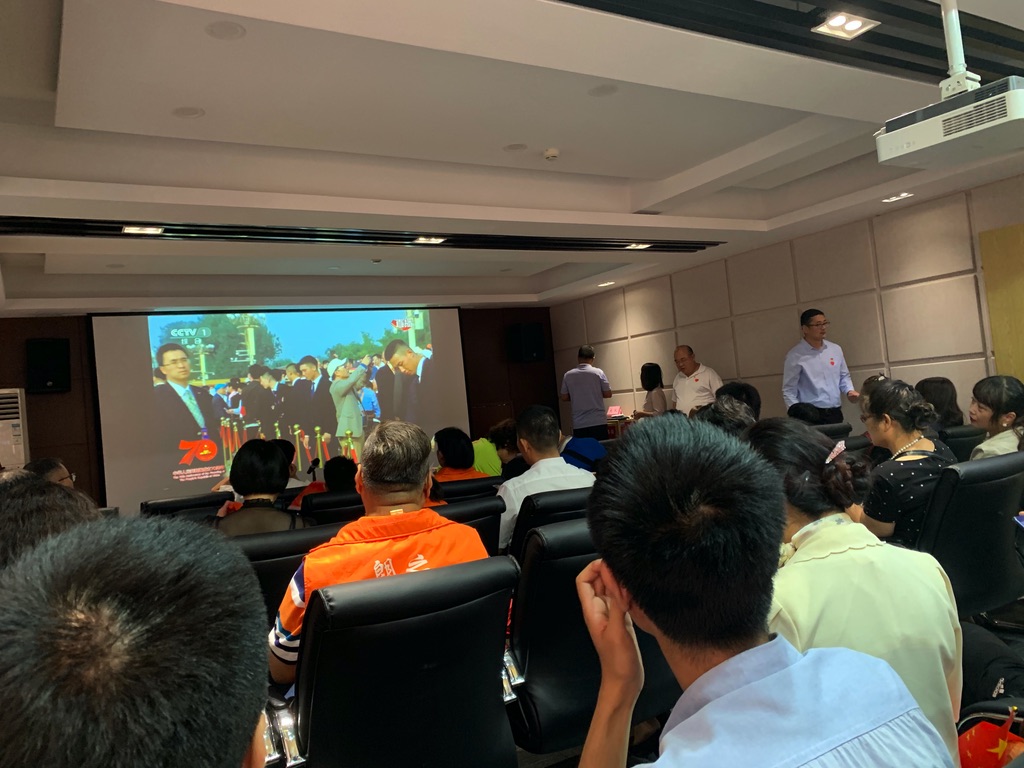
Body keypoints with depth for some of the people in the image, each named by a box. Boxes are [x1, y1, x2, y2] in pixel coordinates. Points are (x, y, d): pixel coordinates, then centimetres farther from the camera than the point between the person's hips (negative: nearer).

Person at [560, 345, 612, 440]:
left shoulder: (568, 375, 0)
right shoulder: (598, 372, -4)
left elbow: (564, 397, 6)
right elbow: (608, 394, -1)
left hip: (578, 424, 1)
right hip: (598, 422, -1)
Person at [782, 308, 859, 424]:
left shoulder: (836, 349, 9)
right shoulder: (795, 356, -6)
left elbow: (844, 376, 21)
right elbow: (789, 391, -7)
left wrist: (849, 391, 1)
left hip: (835, 413, 5)